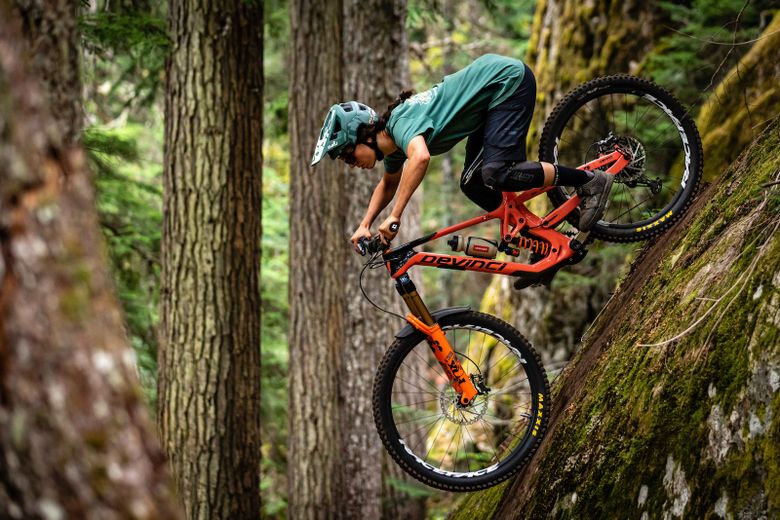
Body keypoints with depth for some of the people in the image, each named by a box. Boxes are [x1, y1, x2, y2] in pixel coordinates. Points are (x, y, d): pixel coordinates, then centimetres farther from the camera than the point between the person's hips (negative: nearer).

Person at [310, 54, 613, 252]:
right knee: (474, 185, 2)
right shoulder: (391, 146, 4)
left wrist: (394, 217, -42)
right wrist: (364, 226, 12)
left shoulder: (402, 123, -24)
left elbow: (420, 157, -48)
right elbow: (389, 184, 25)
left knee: (495, 175, -22)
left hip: (508, 80, -9)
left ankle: (590, 180, -11)